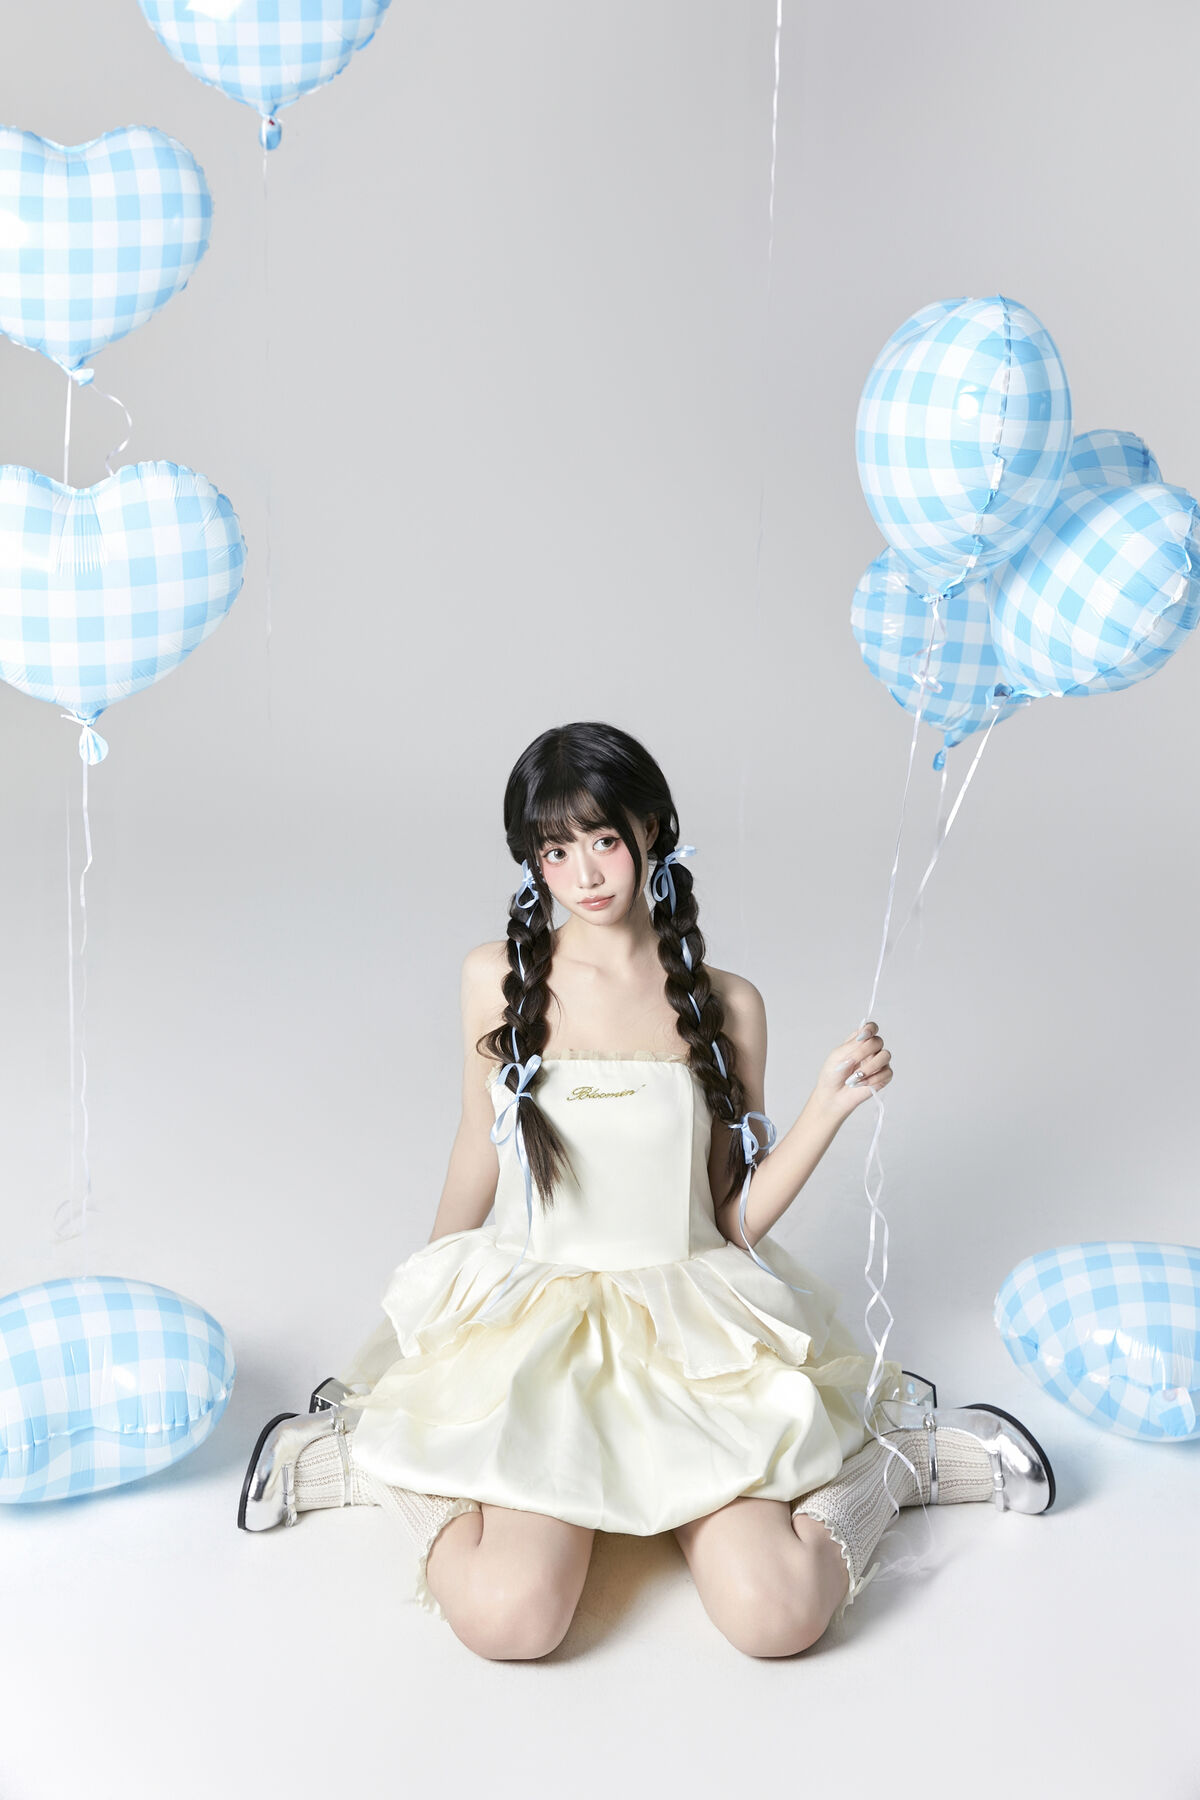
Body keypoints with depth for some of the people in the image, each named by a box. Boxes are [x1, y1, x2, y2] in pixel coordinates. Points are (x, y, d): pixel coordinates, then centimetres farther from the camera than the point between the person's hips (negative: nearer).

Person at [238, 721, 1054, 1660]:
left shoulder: (724, 1005, 1)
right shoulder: (500, 978, 1)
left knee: (775, 1614, -22)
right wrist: (424, 1299, 24)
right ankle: (367, 1452, 1)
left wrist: (830, 1105, -8)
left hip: (688, 1327, 0)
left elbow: (734, 1220, 4)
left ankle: (889, 1456, 8)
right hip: (532, 1325, 0)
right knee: (509, 1616, -26)